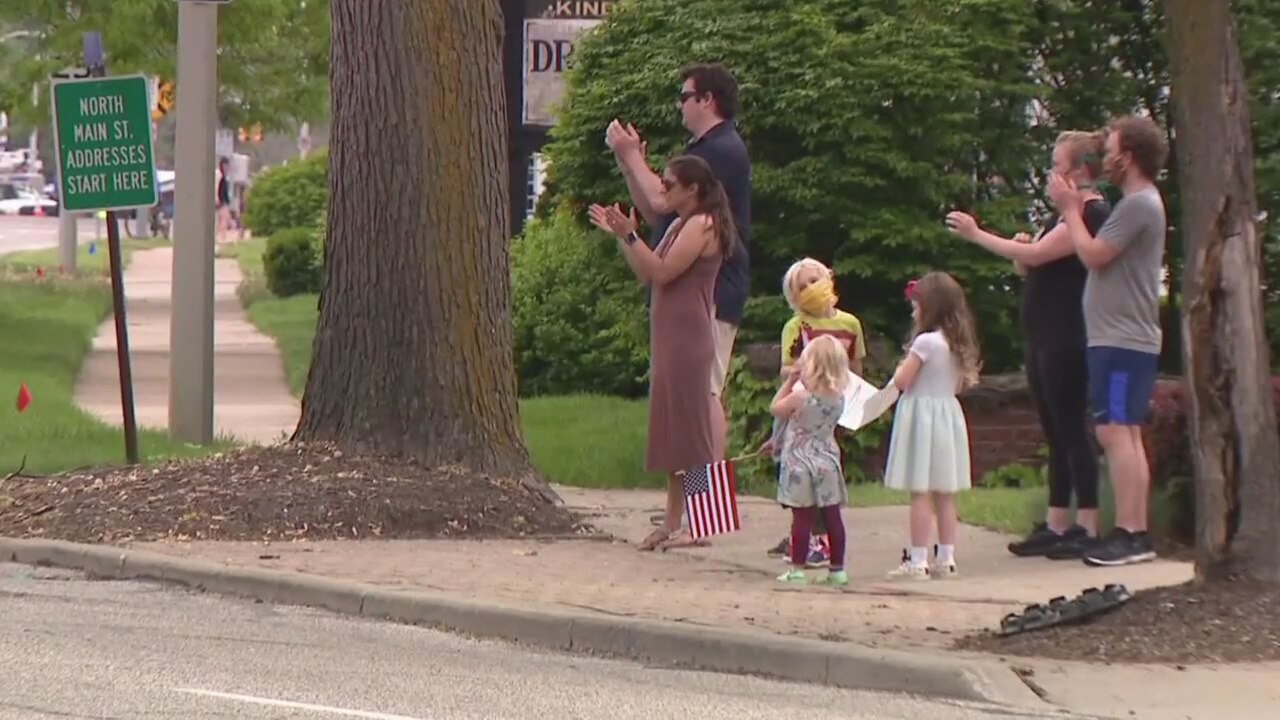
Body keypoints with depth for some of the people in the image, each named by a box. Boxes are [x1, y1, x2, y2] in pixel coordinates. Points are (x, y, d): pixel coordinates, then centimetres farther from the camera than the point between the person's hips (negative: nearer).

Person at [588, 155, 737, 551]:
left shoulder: (703, 225, -10)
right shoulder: (680, 226, 19)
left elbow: (663, 271, -18)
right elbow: (646, 275, 17)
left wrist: (630, 234, -18)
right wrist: (619, 236, 12)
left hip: (687, 340, -10)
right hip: (668, 339, 10)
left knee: (689, 429, -8)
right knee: (673, 432, 10)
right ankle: (672, 522, 14)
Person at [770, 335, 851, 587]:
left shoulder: (800, 397, -14)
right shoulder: (838, 398, 0)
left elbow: (775, 409, 1)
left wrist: (790, 381, 4)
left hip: (800, 464, -5)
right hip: (828, 464, 5)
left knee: (802, 519, -3)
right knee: (832, 518, 8)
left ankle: (797, 569, -1)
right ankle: (837, 569, 14)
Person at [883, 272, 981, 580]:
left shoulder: (925, 342, -16)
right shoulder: (958, 343, 8)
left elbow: (901, 381, -15)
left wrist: (901, 368, 4)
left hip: (922, 415, -8)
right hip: (948, 414, 8)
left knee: (920, 493, -7)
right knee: (945, 495, 11)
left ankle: (917, 560, -8)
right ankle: (946, 558, 13)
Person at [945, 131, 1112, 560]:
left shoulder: (1091, 214, -13)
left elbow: (1038, 255, -21)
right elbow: (1034, 266, 20)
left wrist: (977, 235, -15)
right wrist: (1024, 254, -3)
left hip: (1066, 342, -10)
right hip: (1044, 338, 10)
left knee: (1071, 431, -8)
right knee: (1055, 435, 10)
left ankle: (1088, 529, -6)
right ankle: (1056, 526, 13)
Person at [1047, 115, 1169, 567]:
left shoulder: (1139, 204, -14)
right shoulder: (1140, 203, 20)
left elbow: (1093, 255, -18)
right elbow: (1101, 255, 16)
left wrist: (1070, 210, -6)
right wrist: (1075, 210, 14)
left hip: (1122, 340, -11)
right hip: (1122, 339, 11)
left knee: (1115, 430, -13)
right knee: (1126, 434, 12)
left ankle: (1128, 534, -17)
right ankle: (1135, 533, 14)